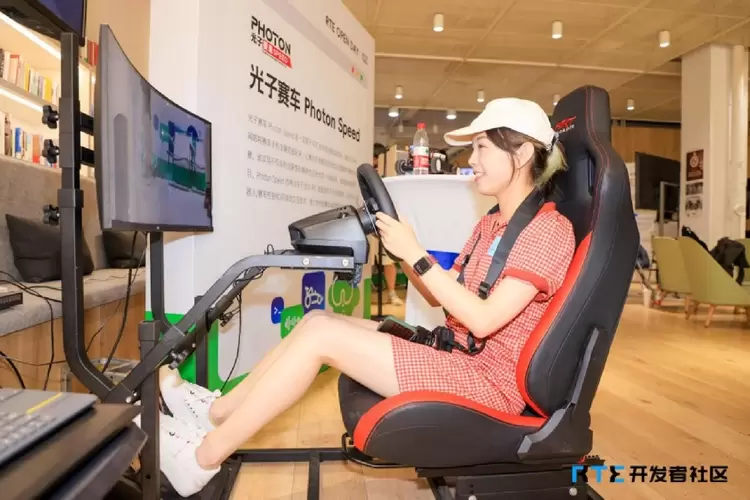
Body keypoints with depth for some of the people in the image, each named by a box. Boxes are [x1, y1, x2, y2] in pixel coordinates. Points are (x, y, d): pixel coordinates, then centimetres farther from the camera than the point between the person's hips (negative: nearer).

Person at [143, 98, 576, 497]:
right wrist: (399, 246, -1)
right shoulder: (490, 225, 14)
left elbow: (483, 320, -23)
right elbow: (439, 296, 12)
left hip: (489, 379, -8)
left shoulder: (548, 229, -13)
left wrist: (415, 254, -23)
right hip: (455, 354, 8)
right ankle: (215, 410, 10)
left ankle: (203, 458, -3)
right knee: (318, 320, -2)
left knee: (321, 334, -19)